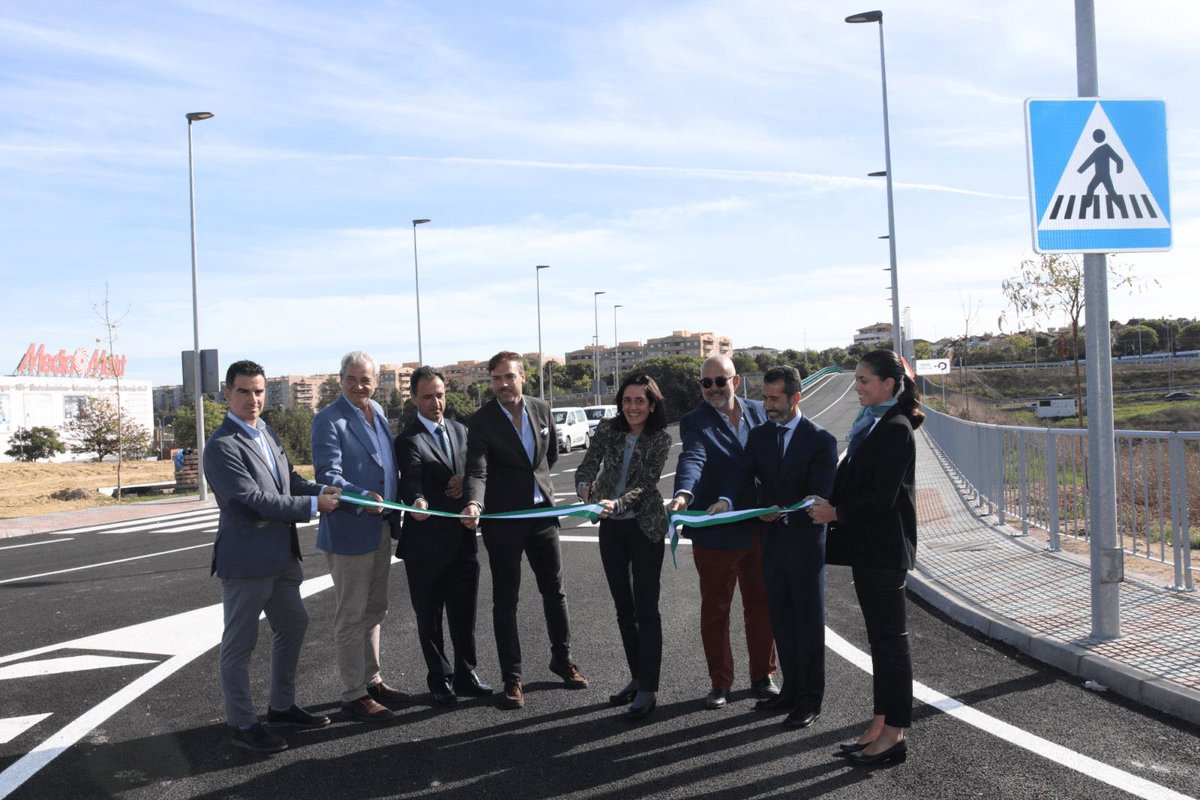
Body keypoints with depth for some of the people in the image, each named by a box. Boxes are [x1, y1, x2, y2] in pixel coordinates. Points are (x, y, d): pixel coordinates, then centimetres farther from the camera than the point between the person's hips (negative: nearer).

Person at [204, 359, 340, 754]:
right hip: (246, 559, -9)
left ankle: (282, 706, 36)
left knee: (292, 626, 20)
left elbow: (288, 479, 16)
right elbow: (255, 500, -22)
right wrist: (312, 506, -19)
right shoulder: (222, 446, -17)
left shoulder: (267, 433, 11)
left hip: (281, 555, 9)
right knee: (239, 644, 4)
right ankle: (242, 724, 17)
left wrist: (320, 490, -3)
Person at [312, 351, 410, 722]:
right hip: (348, 530, -8)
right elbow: (328, 475, -21)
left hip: (381, 528, 8)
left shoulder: (378, 413, 10)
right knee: (351, 616, 2)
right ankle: (353, 695, 13)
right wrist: (361, 498, -36)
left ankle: (372, 680, 34)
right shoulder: (328, 420, -13)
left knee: (374, 610, 19)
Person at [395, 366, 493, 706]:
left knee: (464, 614, 14)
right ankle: (439, 680, 23)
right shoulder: (408, 440, -10)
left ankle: (465, 675, 28)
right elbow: (410, 483, -23)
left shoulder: (460, 430, 9)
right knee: (430, 618, 9)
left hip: (463, 540, 5)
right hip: (427, 544, -5)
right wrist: (417, 502, -45)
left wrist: (467, 480, -7)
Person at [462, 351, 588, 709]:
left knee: (554, 590, 14)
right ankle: (512, 678, 14)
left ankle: (562, 659, 32)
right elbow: (477, 471, -22)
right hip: (503, 519, -4)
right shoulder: (481, 420, -12)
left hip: (543, 512, 4)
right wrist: (474, 504, -39)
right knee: (505, 600, 4)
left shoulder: (542, 410, 1)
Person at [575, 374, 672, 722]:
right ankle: (637, 678, 27)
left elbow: (646, 483, -18)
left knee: (646, 608, -3)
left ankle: (647, 690, 3)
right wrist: (586, 486, -29)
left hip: (645, 527, -4)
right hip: (611, 528, 5)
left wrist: (617, 503, -35)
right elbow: (587, 467, -6)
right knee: (623, 607, 13)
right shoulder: (607, 429, 0)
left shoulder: (660, 438, -9)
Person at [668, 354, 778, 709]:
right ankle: (720, 684, 21)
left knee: (761, 605, 14)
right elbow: (692, 459, -25)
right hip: (715, 532, -3)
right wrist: (683, 494, -44)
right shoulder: (695, 421, -8)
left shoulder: (757, 412, 6)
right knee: (715, 611, 8)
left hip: (759, 528, 4)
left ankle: (763, 677, 30)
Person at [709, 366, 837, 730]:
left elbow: (820, 497, -15)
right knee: (781, 620, 15)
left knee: (809, 621, 4)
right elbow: (742, 473, -6)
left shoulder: (821, 440, -10)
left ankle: (810, 700, 14)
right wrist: (725, 500, -26)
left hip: (805, 540, -6)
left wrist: (786, 513, -29)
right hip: (771, 541, 6)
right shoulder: (759, 436, 6)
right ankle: (791, 690, 29)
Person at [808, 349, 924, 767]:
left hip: (884, 548, -10)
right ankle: (881, 726, 22)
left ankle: (894, 733, 6)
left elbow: (882, 498, -20)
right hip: (868, 546, 10)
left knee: (889, 638, -2)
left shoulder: (895, 430, -15)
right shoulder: (871, 425, 14)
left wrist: (836, 513, -12)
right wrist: (828, 504, 3)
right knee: (880, 637, 14)